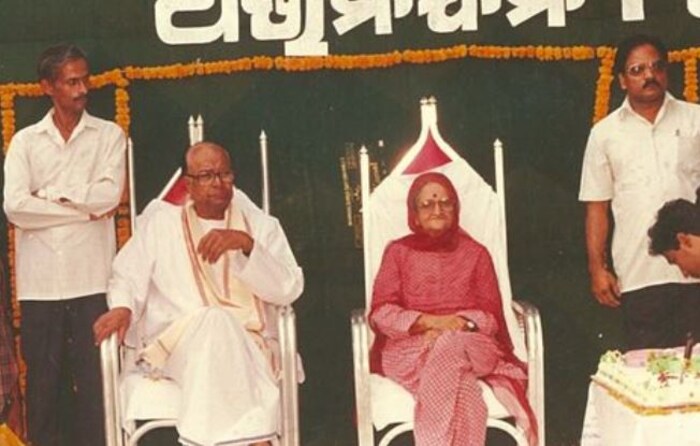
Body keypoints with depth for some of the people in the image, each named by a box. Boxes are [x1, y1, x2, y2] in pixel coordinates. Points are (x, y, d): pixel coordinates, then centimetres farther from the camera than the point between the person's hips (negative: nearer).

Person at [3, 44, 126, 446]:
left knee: (94, 381, 0)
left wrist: (52, 193, -2)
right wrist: (85, 210, -6)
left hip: (92, 279, -1)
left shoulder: (109, 135, 8)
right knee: (42, 381, 5)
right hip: (39, 281, 1)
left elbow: (110, 194, -8)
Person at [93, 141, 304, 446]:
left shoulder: (261, 225, 12)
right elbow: (128, 277, 10)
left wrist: (247, 245, -15)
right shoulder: (161, 222, 15)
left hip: (248, 345, 0)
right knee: (215, 319, -35)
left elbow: (289, 290, -1)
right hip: (173, 341, 0)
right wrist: (123, 307, -14)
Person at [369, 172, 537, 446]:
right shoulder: (398, 252, 14)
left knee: (449, 349, -38)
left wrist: (456, 325, -14)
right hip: (410, 348, -1)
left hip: (469, 345, 1)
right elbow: (381, 313, 2)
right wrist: (430, 322, -13)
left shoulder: (475, 253, 17)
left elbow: (491, 316, 8)